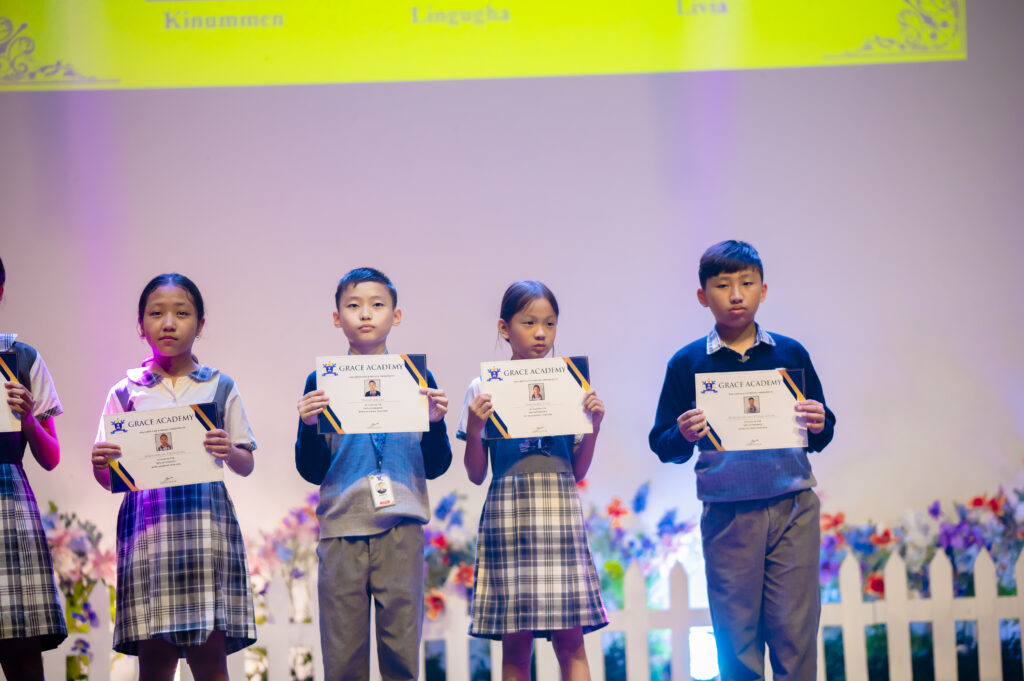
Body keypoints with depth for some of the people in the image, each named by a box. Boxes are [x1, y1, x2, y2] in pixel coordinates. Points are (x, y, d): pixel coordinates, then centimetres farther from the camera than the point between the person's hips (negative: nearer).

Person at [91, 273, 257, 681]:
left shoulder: (220, 387, 11)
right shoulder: (126, 392, 12)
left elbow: (246, 465, 12)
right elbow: (110, 480, 11)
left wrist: (228, 451, -10)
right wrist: (99, 464, -11)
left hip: (206, 522, 0)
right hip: (146, 522, 0)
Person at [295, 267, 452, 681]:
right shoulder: (322, 383, 6)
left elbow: (436, 467, 7)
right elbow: (312, 471, 5)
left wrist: (436, 422, -10)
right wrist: (308, 426, -12)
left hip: (401, 527, 0)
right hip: (341, 527, 0)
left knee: (401, 645, 1)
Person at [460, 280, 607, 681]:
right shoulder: (484, 390, 3)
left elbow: (578, 471, 12)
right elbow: (476, 475, 5)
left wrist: (594, 425, -2)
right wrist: (474, 427, -10)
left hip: (561, 512, 1)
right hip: (509, 515, -1)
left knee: (570, 640, -3)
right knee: (515, 642, -1)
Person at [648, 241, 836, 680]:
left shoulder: (790, 354, 8)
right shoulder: (687, 363, 4)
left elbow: (821, 436, 13)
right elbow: (663, 446, 4)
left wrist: (818, 427, -9)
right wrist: (684, 436, -17)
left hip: (793, 510, 1)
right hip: (727, 515, -1)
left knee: (795, 627, -1)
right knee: (737, 638, 3)